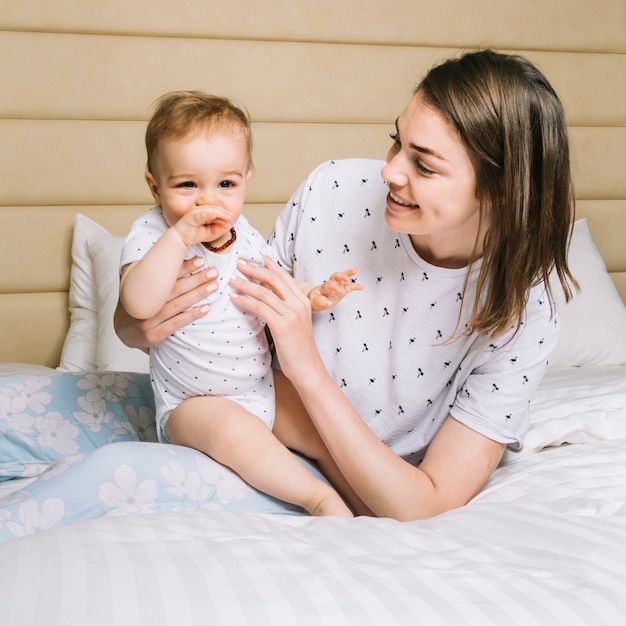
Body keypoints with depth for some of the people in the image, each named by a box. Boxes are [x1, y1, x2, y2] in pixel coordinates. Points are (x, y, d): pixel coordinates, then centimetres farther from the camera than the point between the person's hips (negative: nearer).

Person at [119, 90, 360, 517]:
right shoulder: (151, 235, -16)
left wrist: (312, 296, -4)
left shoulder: (244, 234, 2)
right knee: (231, 428, -34)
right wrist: (180, 235, -37)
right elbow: (139, 304, -35)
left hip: (265, 386, 7)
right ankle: (321, 498, -27)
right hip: (194, 402, -7)